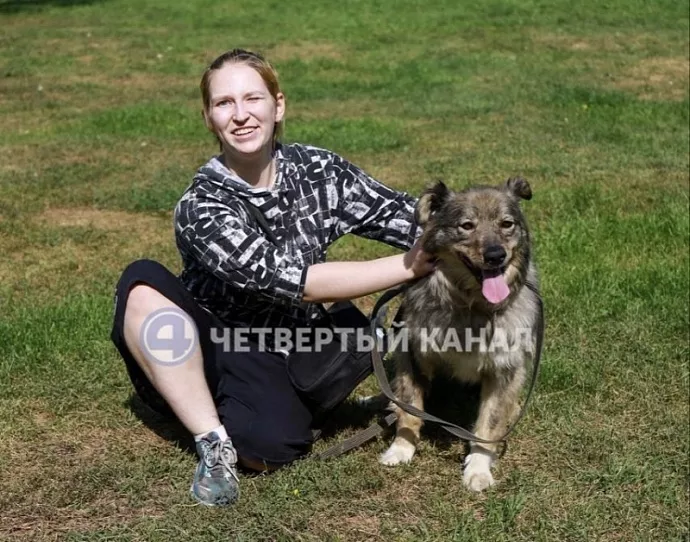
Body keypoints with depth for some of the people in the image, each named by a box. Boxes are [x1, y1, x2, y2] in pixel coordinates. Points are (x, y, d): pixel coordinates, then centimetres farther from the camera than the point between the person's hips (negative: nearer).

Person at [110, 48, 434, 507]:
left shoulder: (318, 171, -7)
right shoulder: (201, 207, -20)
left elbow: (404, 215, -5)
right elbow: (293, 280, -27)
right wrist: (410, 266, -26)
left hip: (277, 358, 1)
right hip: (198, 354, -1)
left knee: (271, 448, -32)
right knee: (143, 283, -30)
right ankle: (213, 440, -22)